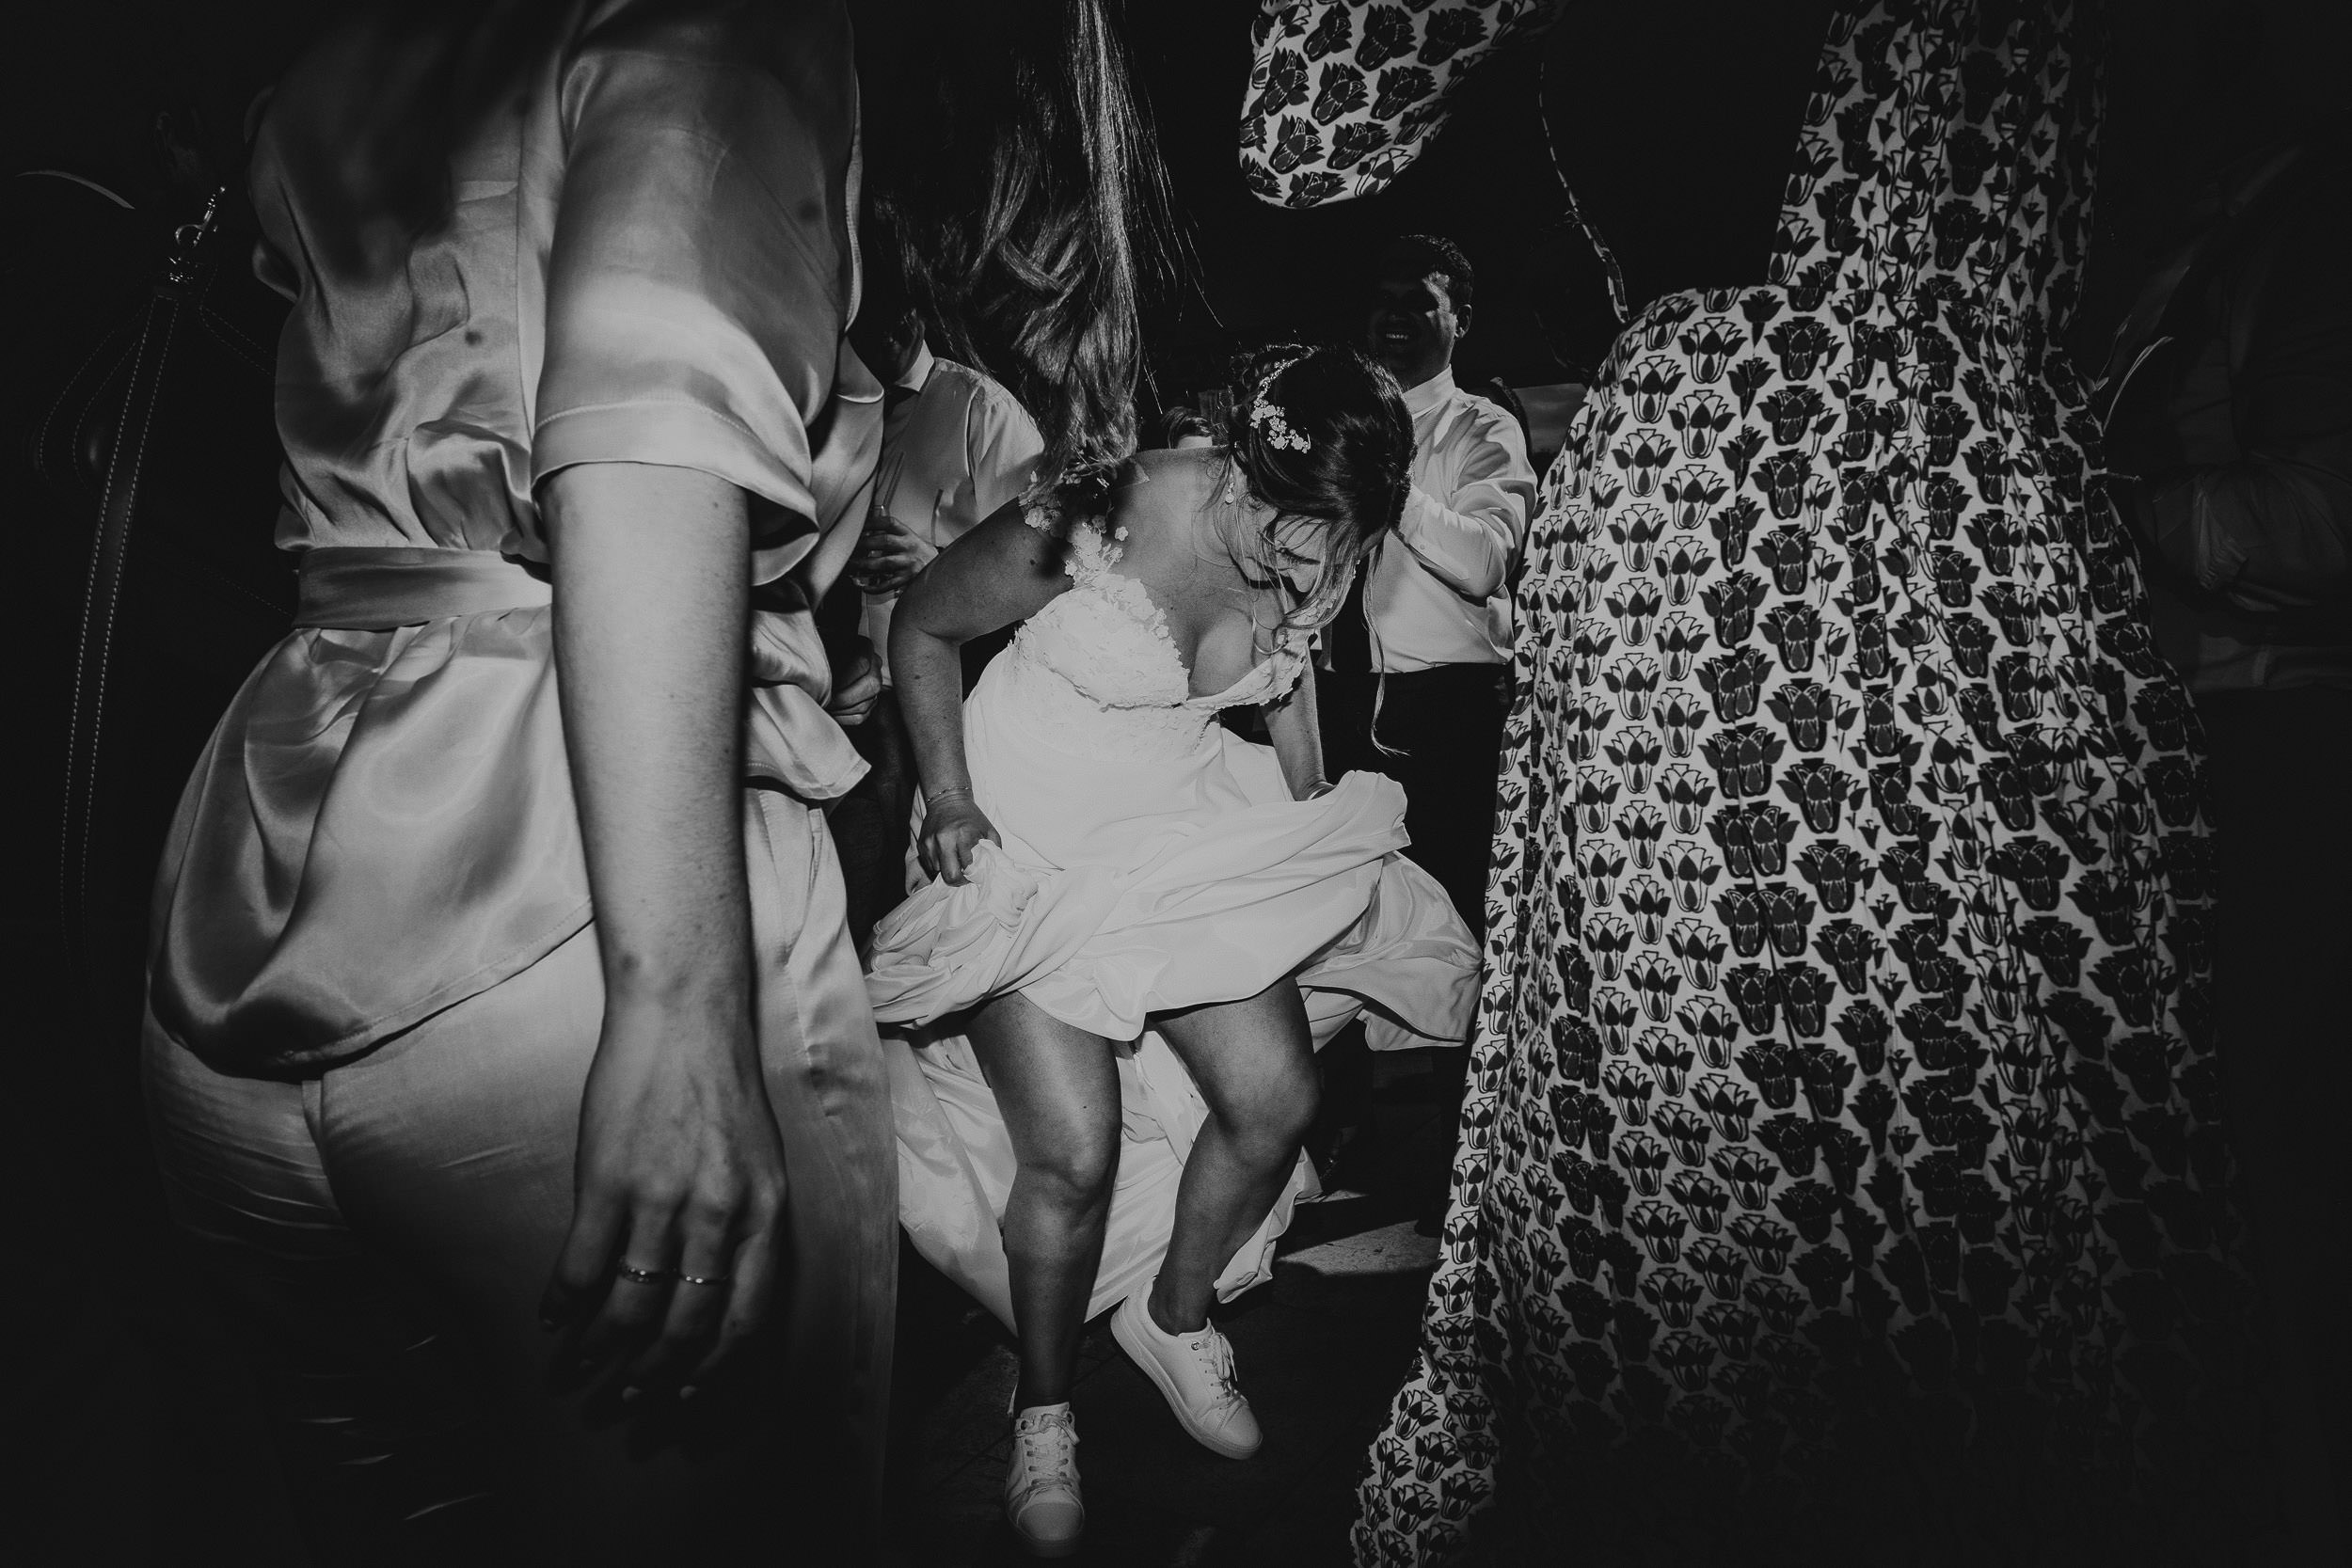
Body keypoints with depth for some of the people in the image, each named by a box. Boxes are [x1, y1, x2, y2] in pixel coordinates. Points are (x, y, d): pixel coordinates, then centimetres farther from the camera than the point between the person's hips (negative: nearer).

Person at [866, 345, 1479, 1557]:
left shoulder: (1306, 557, -10)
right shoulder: (1093, 525, -28)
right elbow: (920, 628, -11)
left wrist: (1315, 847, 11)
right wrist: (951, 803, -17)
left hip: (1189, 822, 6)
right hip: (1034, 830, -5)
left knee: (1276, 1102, -4)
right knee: (1077, 1154, -15)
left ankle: (1173, 1318, 26)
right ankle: (1043, 1411, 15)